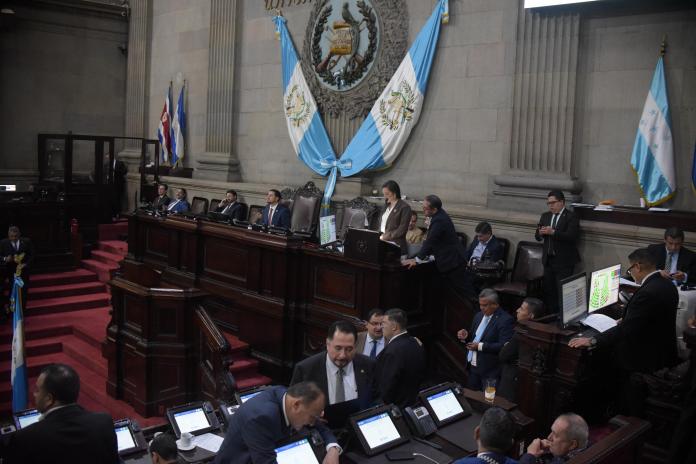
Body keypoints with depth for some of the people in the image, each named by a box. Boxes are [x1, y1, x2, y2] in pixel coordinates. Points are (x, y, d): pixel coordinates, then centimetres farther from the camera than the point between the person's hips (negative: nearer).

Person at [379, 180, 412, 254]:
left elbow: (402, 229, -10)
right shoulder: (387, 205, 17)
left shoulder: (404, 207, -6)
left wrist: (385, 236, -13)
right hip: (382, 243, 6)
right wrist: (380, 235, 2)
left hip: (396, 245, -6)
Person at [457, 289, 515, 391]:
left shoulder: (505, 320, -15)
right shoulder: (478, 315, 10)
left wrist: (481, 346, -24)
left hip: (490, 371, -7)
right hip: (473, 367, 7)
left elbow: (504, 346, -22)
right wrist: (466, 336, -2)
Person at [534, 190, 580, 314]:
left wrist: (553, 232, -25)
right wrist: (541, 233, -11)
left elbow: (571, 236, -18)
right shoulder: (545, 216, 14)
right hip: (548, 259, 6)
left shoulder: (571, 217, -5)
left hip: (564, 261, -6)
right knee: (548, 290, 7)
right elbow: (537, 236, 12)